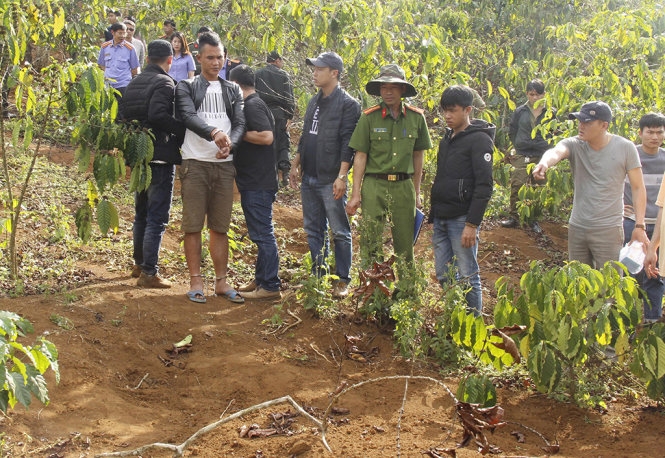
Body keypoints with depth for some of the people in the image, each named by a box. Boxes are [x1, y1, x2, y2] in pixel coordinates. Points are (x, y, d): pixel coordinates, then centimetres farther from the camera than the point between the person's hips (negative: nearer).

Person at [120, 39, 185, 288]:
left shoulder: (133, 84, 13)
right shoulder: (165, 83, -13)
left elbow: (124, 116, 13)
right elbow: (157, 115, -27)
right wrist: (182, 130, -19)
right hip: (161, 158, -8)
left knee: (141, 214, 20)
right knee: (157, 218, -3)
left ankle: (139, 263, 30)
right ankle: (149, 273, -2)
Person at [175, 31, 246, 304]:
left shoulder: (233, 90, 15)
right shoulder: (186, 87, 4)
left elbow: (240, 123, 4)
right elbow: (189, 116, -14)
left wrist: (230, 144, -18)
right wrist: (214, 133, -33)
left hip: (224, 165, 3)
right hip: (195, 164, -3)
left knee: (220, 227, 7)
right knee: (193, 225, -1)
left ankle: (221, 282, 14)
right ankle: (196, 281, 7)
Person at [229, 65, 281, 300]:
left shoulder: (252, 105, -14)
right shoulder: (254, 104, 17)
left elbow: (266, 137, -25)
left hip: (258, 183, -11)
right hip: (255, 181, 11)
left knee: (262, 233, -6)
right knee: (260, 233, 15)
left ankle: (270, 286, -2)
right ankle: (261, 280, 24)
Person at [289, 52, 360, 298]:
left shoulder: (348, 104, -8)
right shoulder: (314, 102, 15)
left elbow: (347, 144, -14)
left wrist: (341, 176, -19)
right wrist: (295, 165, 17)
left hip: (331, 180, -8)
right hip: (309, 177, 8)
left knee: (340, 231, 0)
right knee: (312, 230, 12)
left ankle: (343, 279, 8)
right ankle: (317, 275, 21)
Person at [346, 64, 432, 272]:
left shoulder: (416, 117, 4)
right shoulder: (369, 117, -2)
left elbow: (418, 156, 11)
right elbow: (360, 156, -1)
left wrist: (416, 193, 12)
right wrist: (356, 194, -4)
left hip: (404, 185, 2)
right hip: (374, 186, -2)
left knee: (405, 244, 8)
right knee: (369, 242, -4)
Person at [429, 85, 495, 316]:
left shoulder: (479, 140, -9)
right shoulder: (447, 138, 16)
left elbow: (484, 186, -15)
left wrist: (472, 224, -20)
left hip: (461, 219, -8)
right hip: (441, 219, 8)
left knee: (467, 278, -3)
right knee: (444, 277, 10)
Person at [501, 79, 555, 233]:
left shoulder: (551, 113, 3)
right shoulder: (520, 112, 7)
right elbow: (512, 132, 15)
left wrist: (547, 147, 0)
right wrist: (518, 147, 8)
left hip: (542, 158, -1)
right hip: (522, 157, 1)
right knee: (516, 186, -3)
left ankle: (534, 219, 17)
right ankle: (513, 217, 10)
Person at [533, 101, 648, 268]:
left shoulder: (625, 148, -7)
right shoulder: (574, 145, -4)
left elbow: (638, 188, -4)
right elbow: (556, 151, -28)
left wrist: (640, 226, -11)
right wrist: (544, 163, -53)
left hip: (608, 229, -3)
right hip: (577, 227, 3)